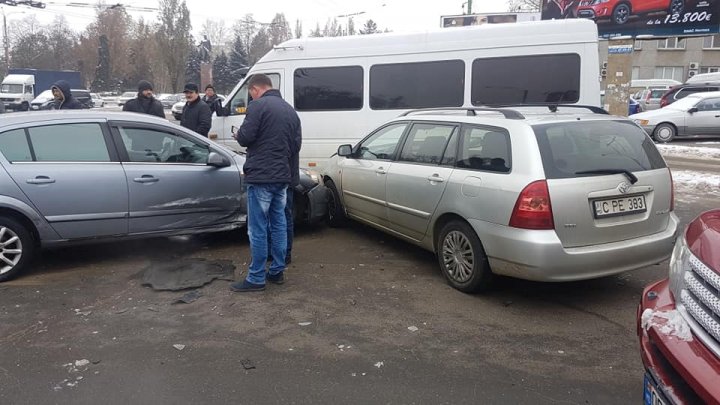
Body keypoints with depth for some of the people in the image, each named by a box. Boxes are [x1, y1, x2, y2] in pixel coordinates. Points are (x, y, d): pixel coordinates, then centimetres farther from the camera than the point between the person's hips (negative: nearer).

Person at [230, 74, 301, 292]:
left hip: (261, 176, -8)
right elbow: (296, 144, 15)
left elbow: (245, 138, -13)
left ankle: (256, 278, 4)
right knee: (279, 225, 15)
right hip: (282, 176, 8)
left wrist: (238, 134, 7)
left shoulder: (258, 106, -9)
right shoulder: (290, 110, 15)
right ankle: (277, 271, 23)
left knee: (258, 229, -2)